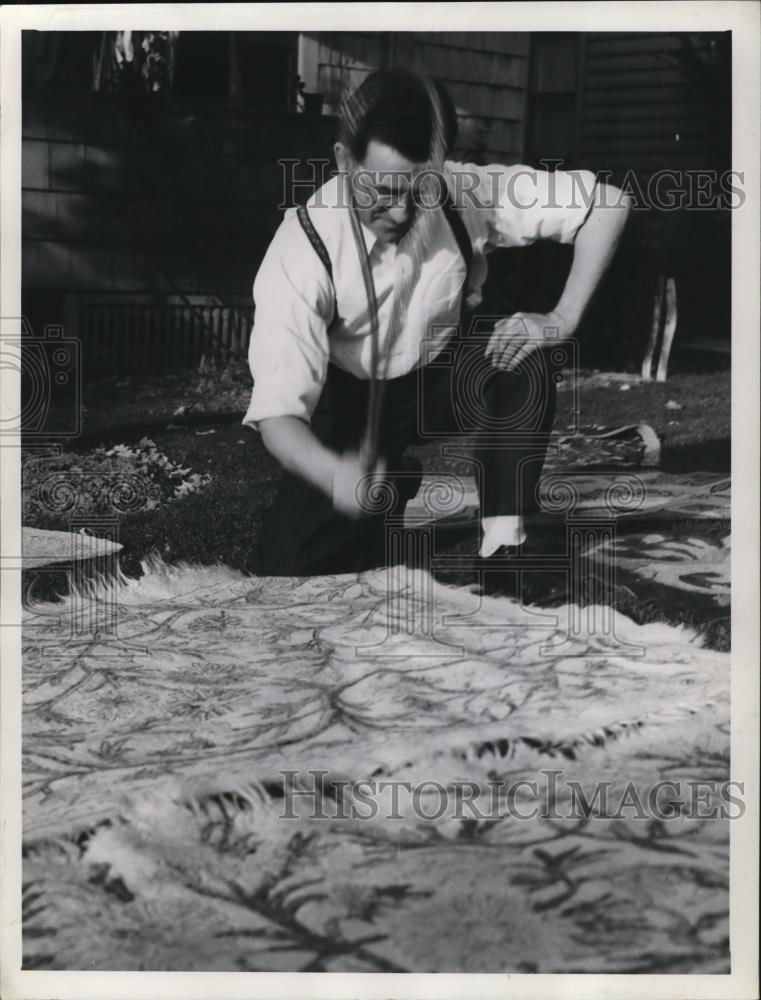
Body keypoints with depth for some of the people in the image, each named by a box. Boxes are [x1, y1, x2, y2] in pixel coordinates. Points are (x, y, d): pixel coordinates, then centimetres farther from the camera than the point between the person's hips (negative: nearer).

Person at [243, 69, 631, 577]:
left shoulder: (463, 194, -26)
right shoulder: (303, 248, -31)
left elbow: (608, 203, -19)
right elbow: (277, 408, -36)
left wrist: (563, 319, -30)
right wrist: (336, 474, -56)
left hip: (444, 375, 1)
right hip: (353, 397, -1)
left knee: (524, 362, -31)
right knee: (290, 564, -15)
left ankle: (505, 547, -18)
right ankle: (394, 487, 15)